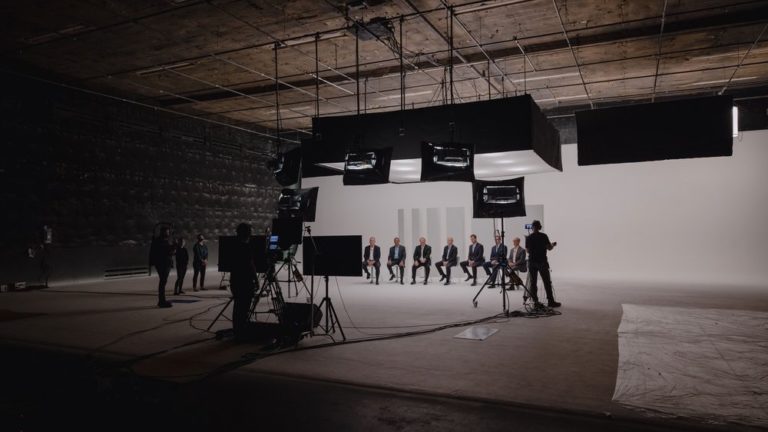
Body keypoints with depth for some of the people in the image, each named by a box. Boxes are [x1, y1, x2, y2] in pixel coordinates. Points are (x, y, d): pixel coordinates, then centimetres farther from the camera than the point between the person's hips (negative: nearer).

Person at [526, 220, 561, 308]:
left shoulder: (528, 238, 3)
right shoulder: (544, 236, -6)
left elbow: (528, 250, 8)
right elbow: (549, 248, -5)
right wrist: (553, 245, 16)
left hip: (532, 262, 3)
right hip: (542, 262, -3)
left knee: (533, 282, 5)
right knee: (547, 282, 3)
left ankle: (535, 301, 3)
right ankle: (550, 301, 3)